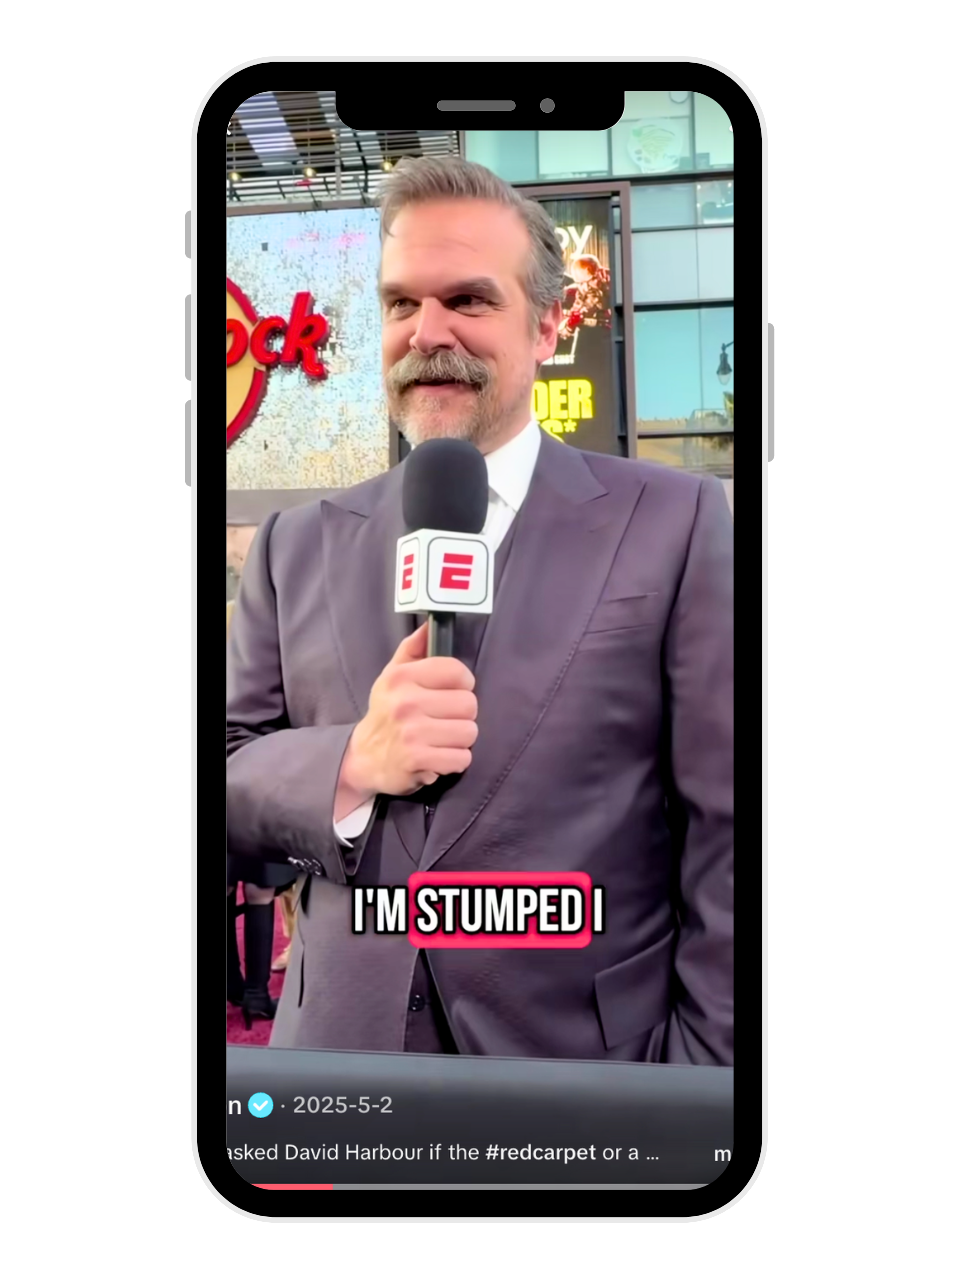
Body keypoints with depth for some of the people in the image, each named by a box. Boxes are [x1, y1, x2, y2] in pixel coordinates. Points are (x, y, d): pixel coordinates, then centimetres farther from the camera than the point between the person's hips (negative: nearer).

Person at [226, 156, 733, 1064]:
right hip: (339, 1050, 3)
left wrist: (704, 1066, -11)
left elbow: (728, 843, -8)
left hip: (587, 1056, -2)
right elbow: (222, 781, 2)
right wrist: (351, 765, -16)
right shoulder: (298, 546, 3)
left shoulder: (676, 524, -6)